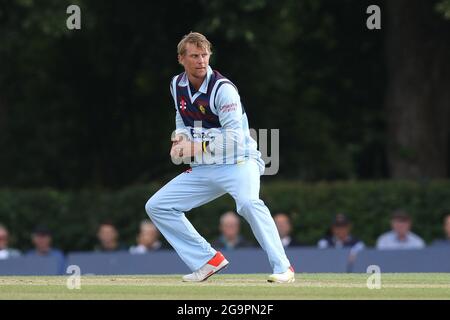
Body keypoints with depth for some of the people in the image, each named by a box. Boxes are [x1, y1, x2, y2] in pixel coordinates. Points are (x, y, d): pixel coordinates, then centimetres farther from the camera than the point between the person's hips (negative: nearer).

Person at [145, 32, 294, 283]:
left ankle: (282, 267, -34)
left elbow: (235, 137, -22)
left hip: (237, 161, -8)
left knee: (248, 202, -37)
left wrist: (198, 147, -27)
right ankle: (208, 260, 7)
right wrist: (180, 138, 0)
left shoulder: (223, 88, -16)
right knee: (157, 206, 4)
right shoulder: (178, 85, 5)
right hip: (202, 169, 8)